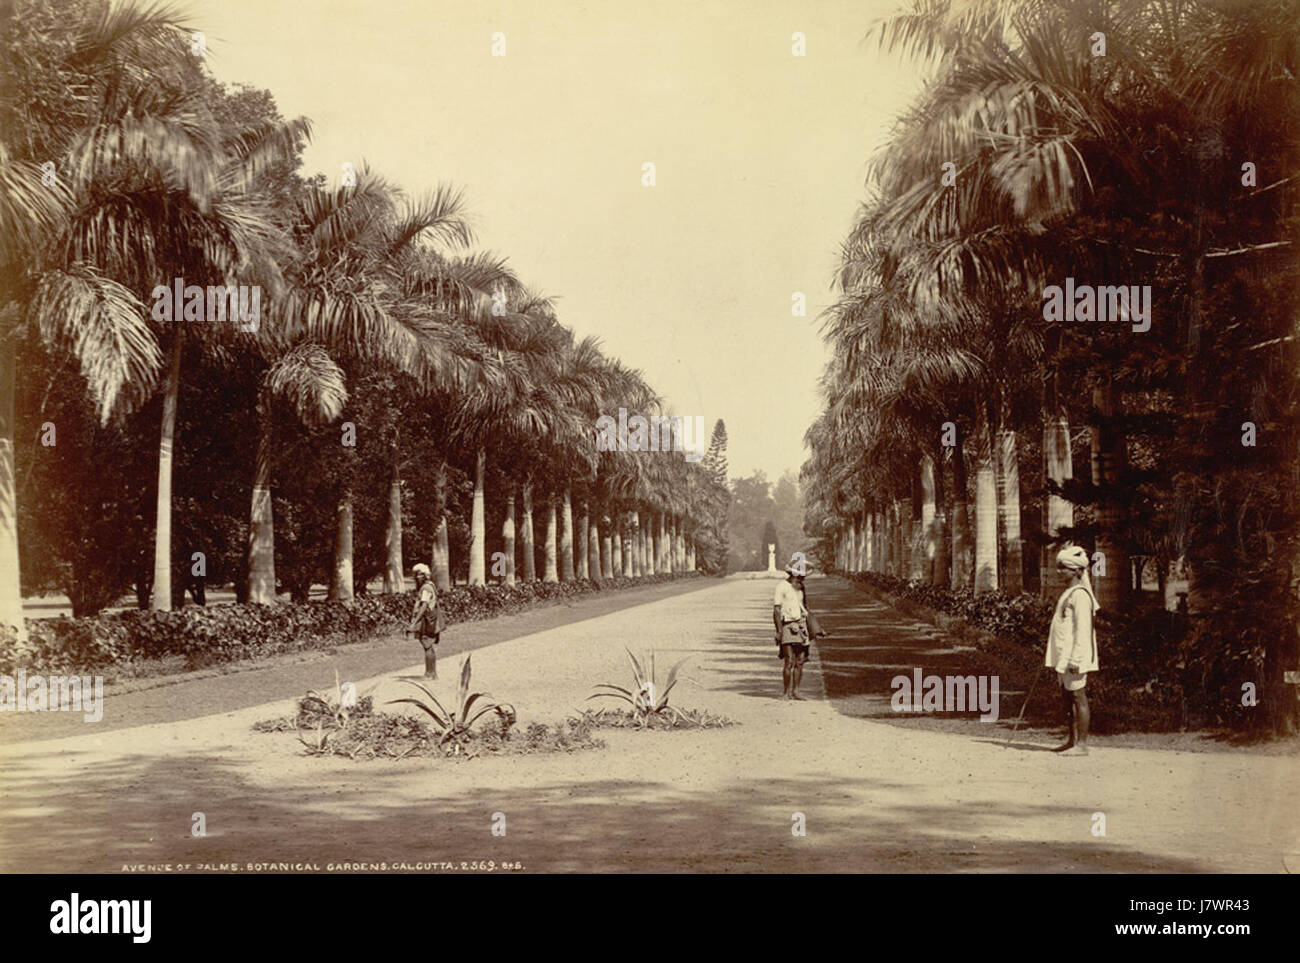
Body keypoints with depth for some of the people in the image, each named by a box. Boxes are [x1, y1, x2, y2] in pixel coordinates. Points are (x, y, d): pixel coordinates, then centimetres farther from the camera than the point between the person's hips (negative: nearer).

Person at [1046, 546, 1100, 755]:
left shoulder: (1080, 594, -14)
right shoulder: (1069, 593, 17)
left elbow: (1083, 630, -20)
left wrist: (1075, 659, -23)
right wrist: (1054, 656, 23)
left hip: (1073, 657, -10)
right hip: (1063, 657, 10)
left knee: (1078, 696, -7)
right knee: (1068, 697, 13)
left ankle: (1082, 744, -4)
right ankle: (1072, 740, 21)